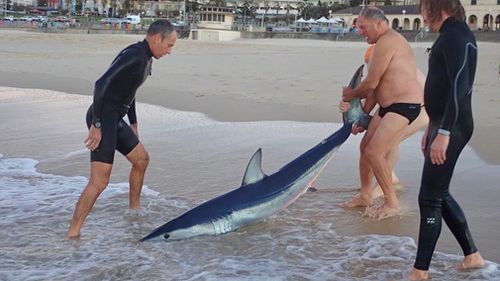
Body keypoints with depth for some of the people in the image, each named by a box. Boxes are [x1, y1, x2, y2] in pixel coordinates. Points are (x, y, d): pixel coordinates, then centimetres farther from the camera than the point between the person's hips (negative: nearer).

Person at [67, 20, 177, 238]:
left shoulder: (145, 58, 14)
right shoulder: (134, 55, -18)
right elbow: (101, 84, -27)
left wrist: (133, 123, 30)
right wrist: (96, 125, -25)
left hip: (115, 119, 10)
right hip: (102, 120, -10)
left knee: (141, 159, 21)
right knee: (99, 182, -13)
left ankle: (134, 212, 37)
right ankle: (73, 233, -9)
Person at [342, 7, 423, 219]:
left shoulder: (386, 42, -16)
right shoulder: (390, 41, 18)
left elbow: (371, 83, -14)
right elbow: (378, 86, 19)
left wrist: (351, 94, 4)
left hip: (404, 106, -11)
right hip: (388, 106, 11)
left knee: (374, 153, -12)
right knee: (366, 147, 12)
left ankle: (392, 203, 1)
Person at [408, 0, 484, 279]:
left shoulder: (457, 35, -15)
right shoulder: (450, 35, 16)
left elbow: (459, 87, -24)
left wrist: (444, 133, -29)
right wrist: (432, 128, 25)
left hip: (452, 127, -10)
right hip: (442, 124, 10)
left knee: (430, 198, -5)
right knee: (440, 194, 16)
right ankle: (472, 255, 28)